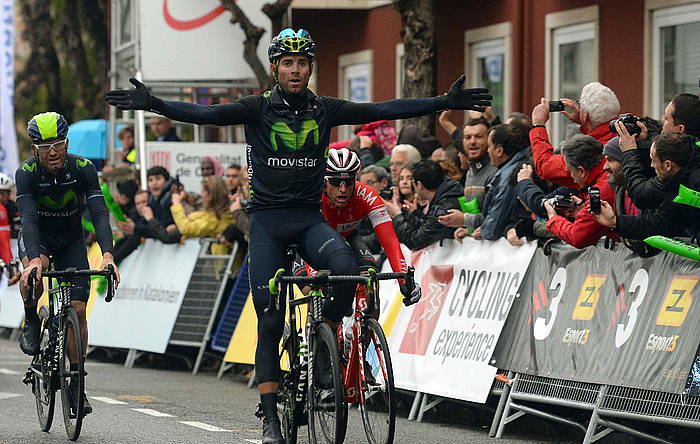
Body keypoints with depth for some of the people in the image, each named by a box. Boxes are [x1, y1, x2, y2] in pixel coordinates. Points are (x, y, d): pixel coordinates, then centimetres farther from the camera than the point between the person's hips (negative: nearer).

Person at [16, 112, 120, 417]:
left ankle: (76, 383, 2)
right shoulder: (27, 172, -25)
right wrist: (34, 258, -52)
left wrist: (107, 255, -45)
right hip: (37, 237, -1)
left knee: (77, 309, -8)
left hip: (71, 240, 2)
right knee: (33, 273, -36)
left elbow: (99, 213, -29)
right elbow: (28, 219, -36)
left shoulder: (83, 169, -22)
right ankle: (32, 323, -7)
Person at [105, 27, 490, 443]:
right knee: (270, 322, -4)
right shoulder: (258, 108, -2)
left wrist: (446, 102, -7)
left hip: (309, 218, 2)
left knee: (347, 267, -29)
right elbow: (206, 113, -15)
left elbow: (382, 110, -1)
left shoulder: (325, 109, 4)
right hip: (267, 220, -1)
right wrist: (154, 104, -30)